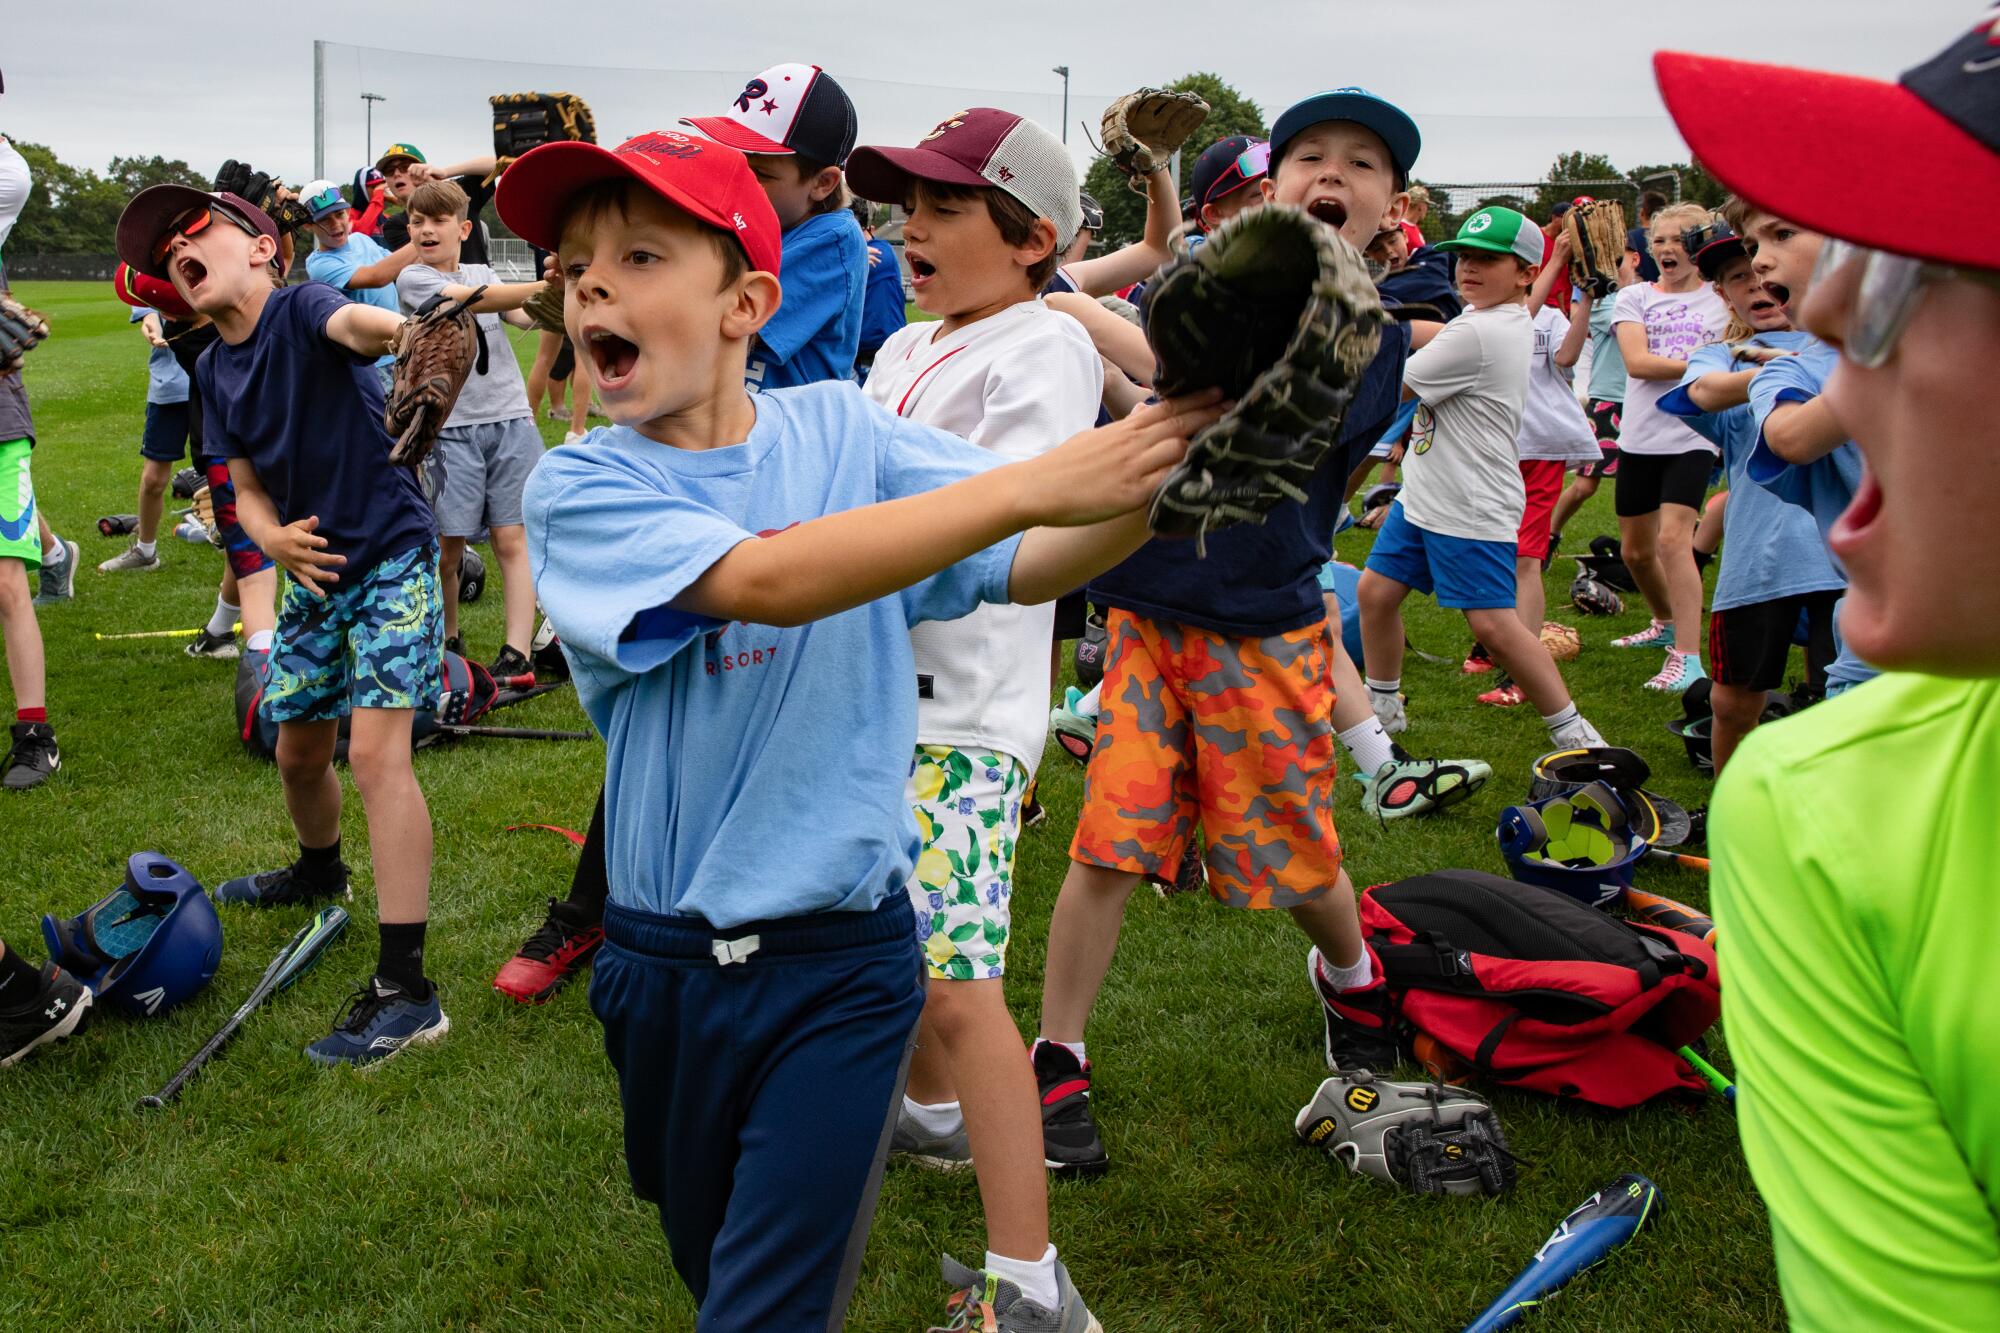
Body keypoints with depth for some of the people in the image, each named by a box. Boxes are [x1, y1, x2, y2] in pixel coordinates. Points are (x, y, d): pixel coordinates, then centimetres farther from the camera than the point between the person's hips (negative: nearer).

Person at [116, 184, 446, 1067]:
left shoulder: (301, 309, -14)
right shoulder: (214, 369, 7)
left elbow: (356, 325, -38)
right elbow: (248, 489, 11)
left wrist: (404, 329, -62)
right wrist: (272, 539, -12)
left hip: (390, 557, -8)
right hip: (312, 570, 8)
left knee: (374, 751, -18)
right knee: (298, 750, 19)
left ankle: (406, 991, -19)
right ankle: (319, 872, 52)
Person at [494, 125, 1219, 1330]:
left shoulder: (842, 432, -3)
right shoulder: (578, 490, -10)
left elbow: (1029, 566, -11)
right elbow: (770, 578, -27)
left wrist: (1155, 482, -31)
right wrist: (1029, 484, -33)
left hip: (843, 965, -1)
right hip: (669, 968, 1)